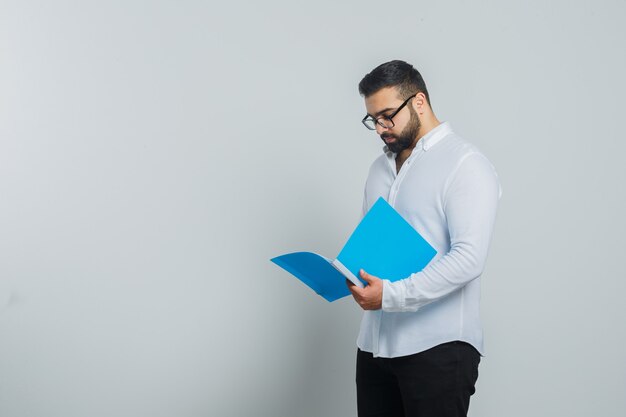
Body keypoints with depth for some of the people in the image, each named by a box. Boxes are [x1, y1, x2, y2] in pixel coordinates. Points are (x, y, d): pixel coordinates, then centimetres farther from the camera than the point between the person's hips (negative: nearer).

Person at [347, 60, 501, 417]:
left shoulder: (465, 165, -8)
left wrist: (391, 295, -24)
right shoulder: (381, 167, 17)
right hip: (375, 343, 7)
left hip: (437, 348, -6)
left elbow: (468, 259, -18)